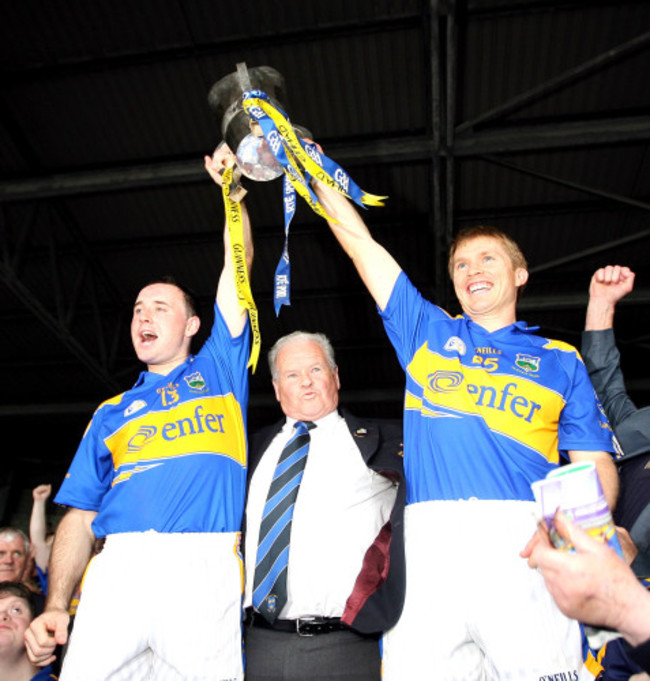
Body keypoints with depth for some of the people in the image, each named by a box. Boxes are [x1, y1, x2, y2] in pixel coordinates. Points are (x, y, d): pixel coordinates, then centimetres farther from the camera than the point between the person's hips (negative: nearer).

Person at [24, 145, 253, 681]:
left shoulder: (217, 370, 19)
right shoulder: (114, 413, 22)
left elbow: (236, 270, 11)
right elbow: (80, 516, 15)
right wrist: (55, 606, 4)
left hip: (204, 566, -2)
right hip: (118, 566, 2)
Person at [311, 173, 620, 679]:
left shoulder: (561, 360, 19)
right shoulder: (425, 332, 21)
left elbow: (595, 465, 12)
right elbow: (358, 240, 21)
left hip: (525, 541, 0)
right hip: (429, 537, 1)